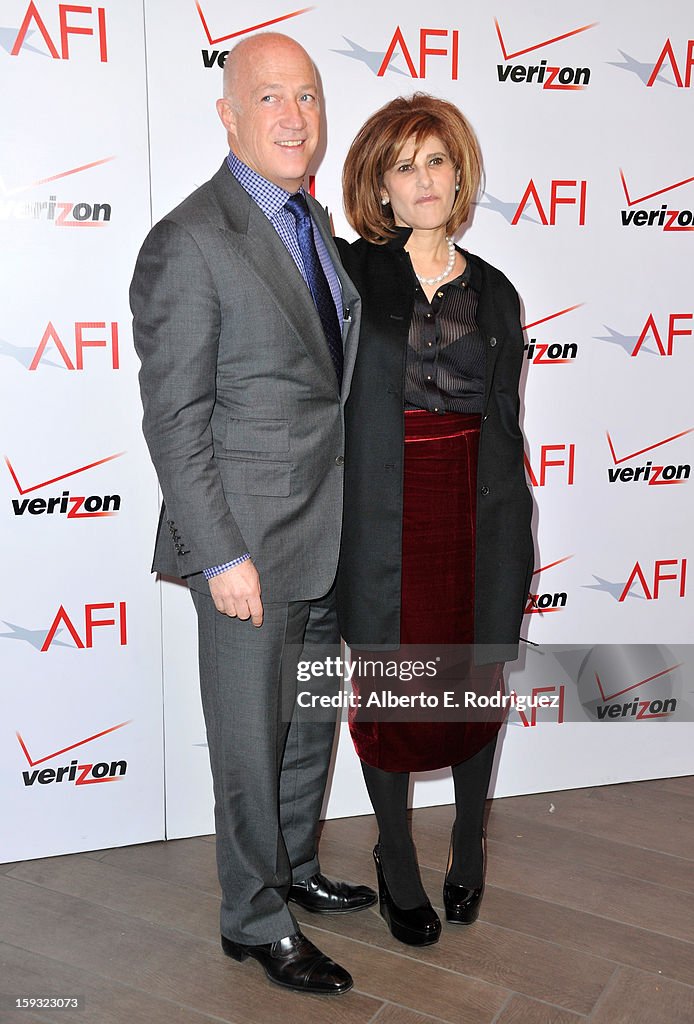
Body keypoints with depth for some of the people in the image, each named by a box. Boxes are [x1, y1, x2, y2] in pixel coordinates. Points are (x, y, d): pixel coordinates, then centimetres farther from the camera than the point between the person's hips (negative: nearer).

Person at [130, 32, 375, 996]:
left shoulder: (313, 219, 11)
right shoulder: (188, 243, -15)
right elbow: (173, 420, -16)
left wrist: (353, 513, 15)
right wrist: (221, 557, -18)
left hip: (328, 535, 8)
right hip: (250, 544, -8)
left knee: (314, 720, 21)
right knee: (253, 742, 8)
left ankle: (294, 868, 43)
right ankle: (255, 920, 29)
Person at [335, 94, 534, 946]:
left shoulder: (494, 293, 8)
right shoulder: (350, 275, -1)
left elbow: (504, 426, 10)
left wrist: (514, 540, 8)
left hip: (474, 521, 3)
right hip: (382, 519, -2)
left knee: (479, 683, 12)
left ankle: (468, 848, 37)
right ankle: (397, 866, 31)